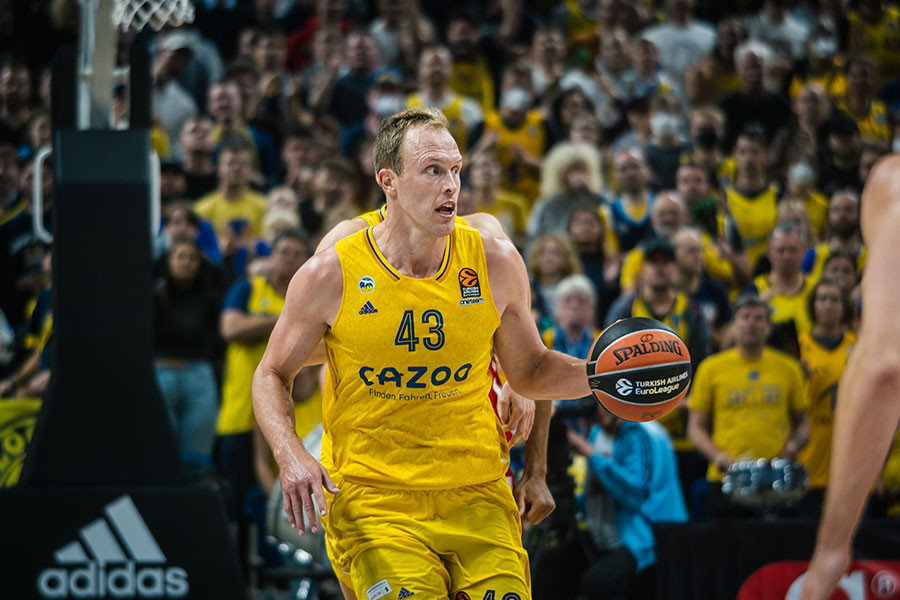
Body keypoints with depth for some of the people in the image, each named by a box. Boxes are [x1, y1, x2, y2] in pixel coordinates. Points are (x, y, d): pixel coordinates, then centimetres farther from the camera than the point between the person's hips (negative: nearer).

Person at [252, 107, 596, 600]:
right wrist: (290, 456, -9)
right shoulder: (330, 277, -5)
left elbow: (528, 372, 16)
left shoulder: (495, 263, 2)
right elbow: (273, 375, 9)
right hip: (371, 503, -2)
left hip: (477, 499, 3)